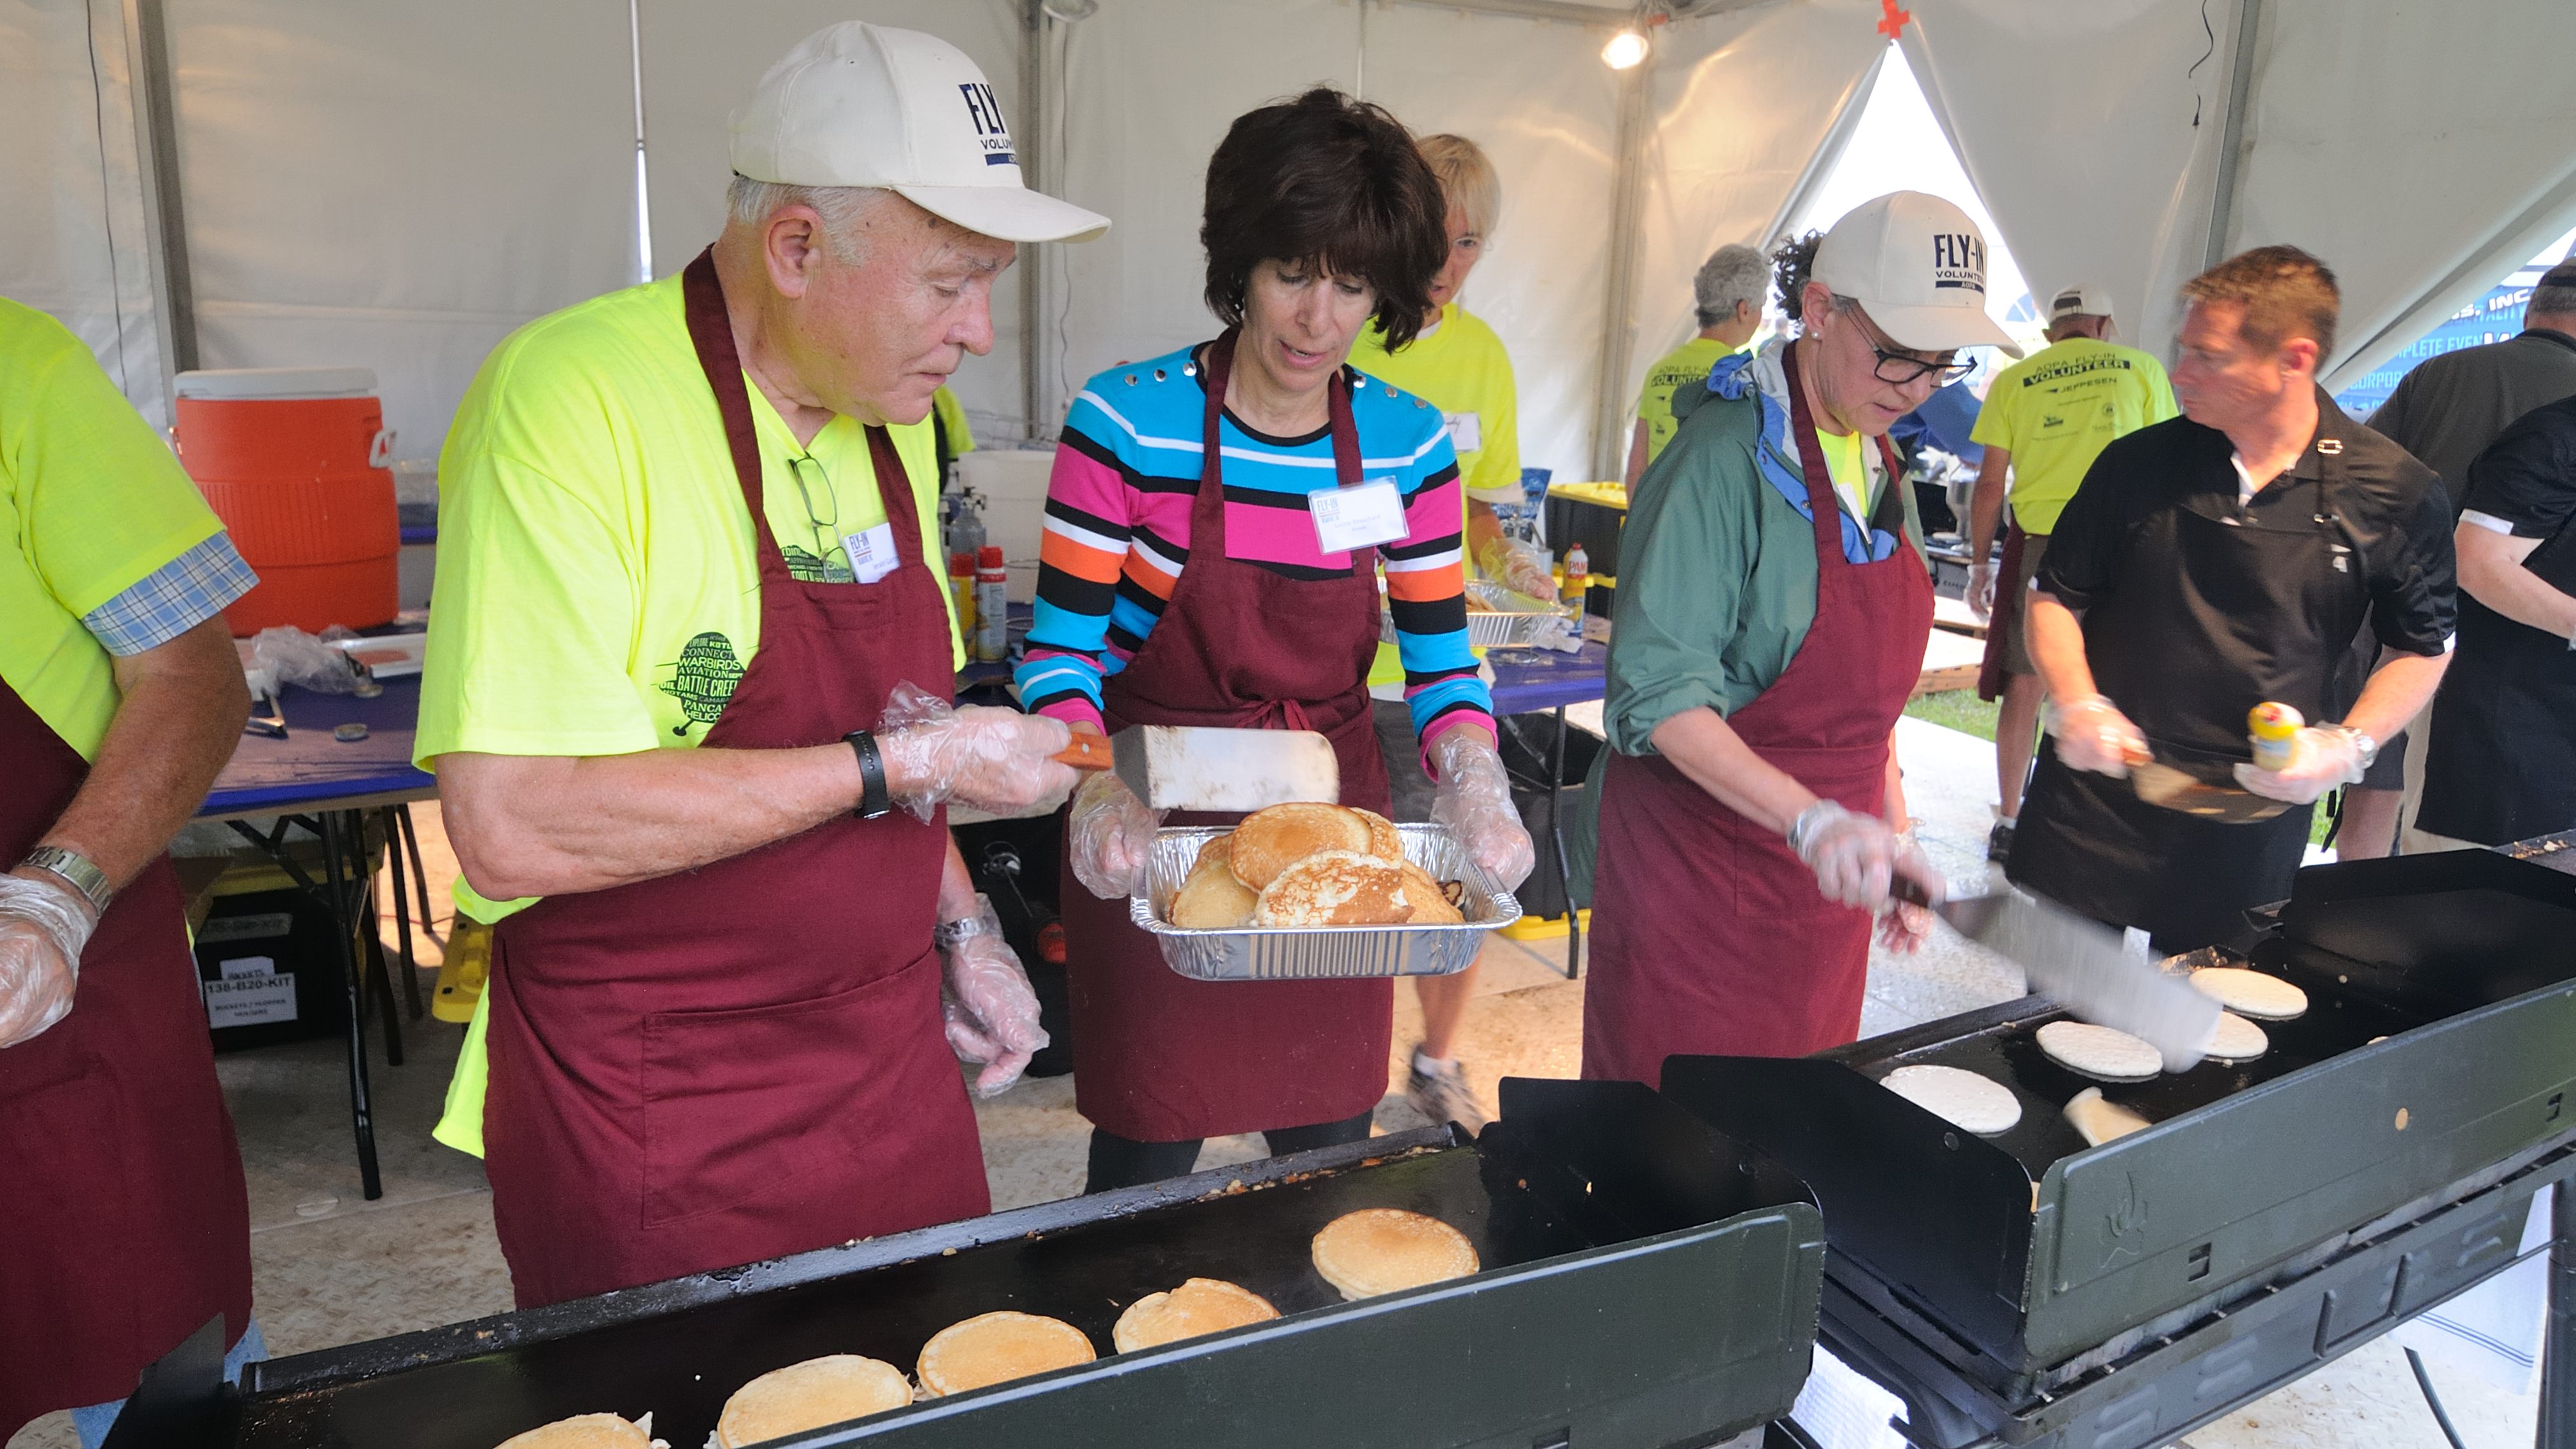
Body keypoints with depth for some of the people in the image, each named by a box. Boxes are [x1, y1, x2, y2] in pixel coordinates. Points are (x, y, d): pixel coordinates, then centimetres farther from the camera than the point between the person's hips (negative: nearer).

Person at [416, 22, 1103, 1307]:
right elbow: (511, 830, -28)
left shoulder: (891, 412, 4)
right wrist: (895, 768, -24)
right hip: (655, 1126, -6)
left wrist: (957, 925, 6)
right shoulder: (570, 398, -21)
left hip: (891, 1059, 7)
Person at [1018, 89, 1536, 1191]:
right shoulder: (1126, 422, -13)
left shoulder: (1408, 444, -2)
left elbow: (1442, 664, 1)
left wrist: (1472, 783, -18)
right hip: (1156, 828, -3)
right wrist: (1095, 790, -28)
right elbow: (1061, 652, -10)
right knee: (1148, 1163, 9)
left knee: (1333, 1159, 17)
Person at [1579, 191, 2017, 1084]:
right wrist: (1808, 818, -33)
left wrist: (1892, 838, 14)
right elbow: (1660, 690, -23)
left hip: (1828, 869, 8)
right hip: (1699, 856, -7)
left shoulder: (1878, 463, 9)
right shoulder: (1728, 452, -17)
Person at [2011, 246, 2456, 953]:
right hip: (2093, 807, 1)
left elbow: (2420, 648, 8)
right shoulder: (2137, 463, -2)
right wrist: (2076, 702, -10)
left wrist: (2351, 744, -8)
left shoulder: (2397, 493, -4)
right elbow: (2057, 596, 6)